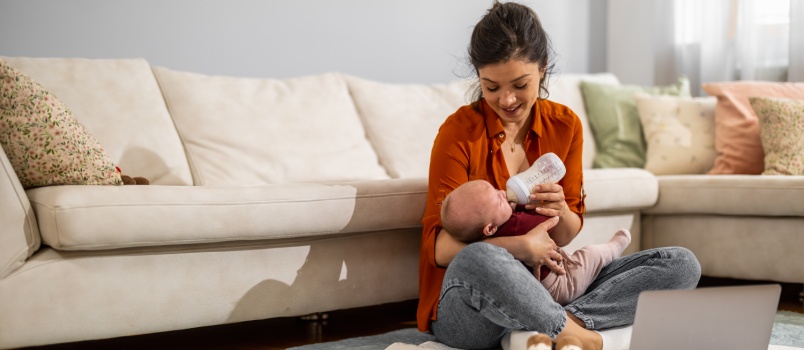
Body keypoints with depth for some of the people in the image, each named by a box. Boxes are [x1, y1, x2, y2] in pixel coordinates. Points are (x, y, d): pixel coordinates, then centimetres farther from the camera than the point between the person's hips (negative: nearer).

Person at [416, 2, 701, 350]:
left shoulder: (565, 125, 5)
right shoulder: (459, 132, -8)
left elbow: (566, 237, 10)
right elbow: (440, 247, -14)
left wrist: (561, 213, -13)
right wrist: (521, 246, -26)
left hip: (541, 287, 5)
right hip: (467, 306, -5)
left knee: (682, 264, -8)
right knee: (479, 259, -42)